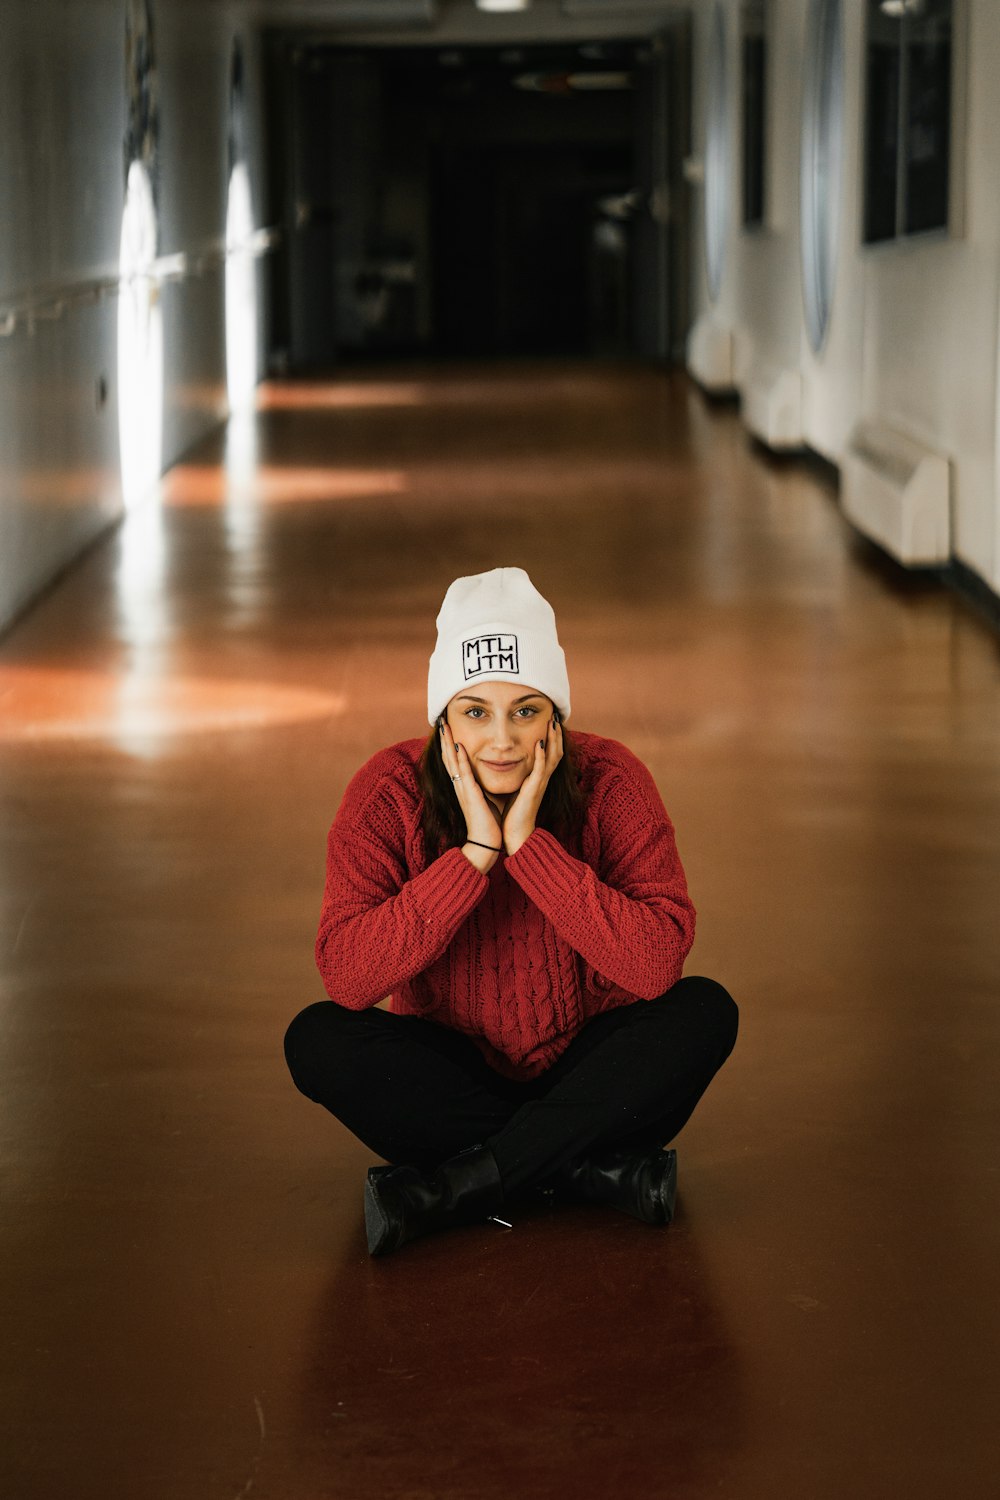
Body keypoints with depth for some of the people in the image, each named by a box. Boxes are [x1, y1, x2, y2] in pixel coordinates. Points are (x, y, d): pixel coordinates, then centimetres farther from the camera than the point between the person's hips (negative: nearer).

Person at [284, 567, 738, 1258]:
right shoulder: (390, 792, -14)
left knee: (704, 1012, -27)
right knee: (318, 1039, -26)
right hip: (451, 1076, 0)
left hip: (589, 1067, 0)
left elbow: (657, 963, -26)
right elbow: (346, 977, -25)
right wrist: (475, 851, -30)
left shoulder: (609, 780, -15)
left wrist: (528, 843, -30)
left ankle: (445, 1190, -26)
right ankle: (598, 1170, -24)